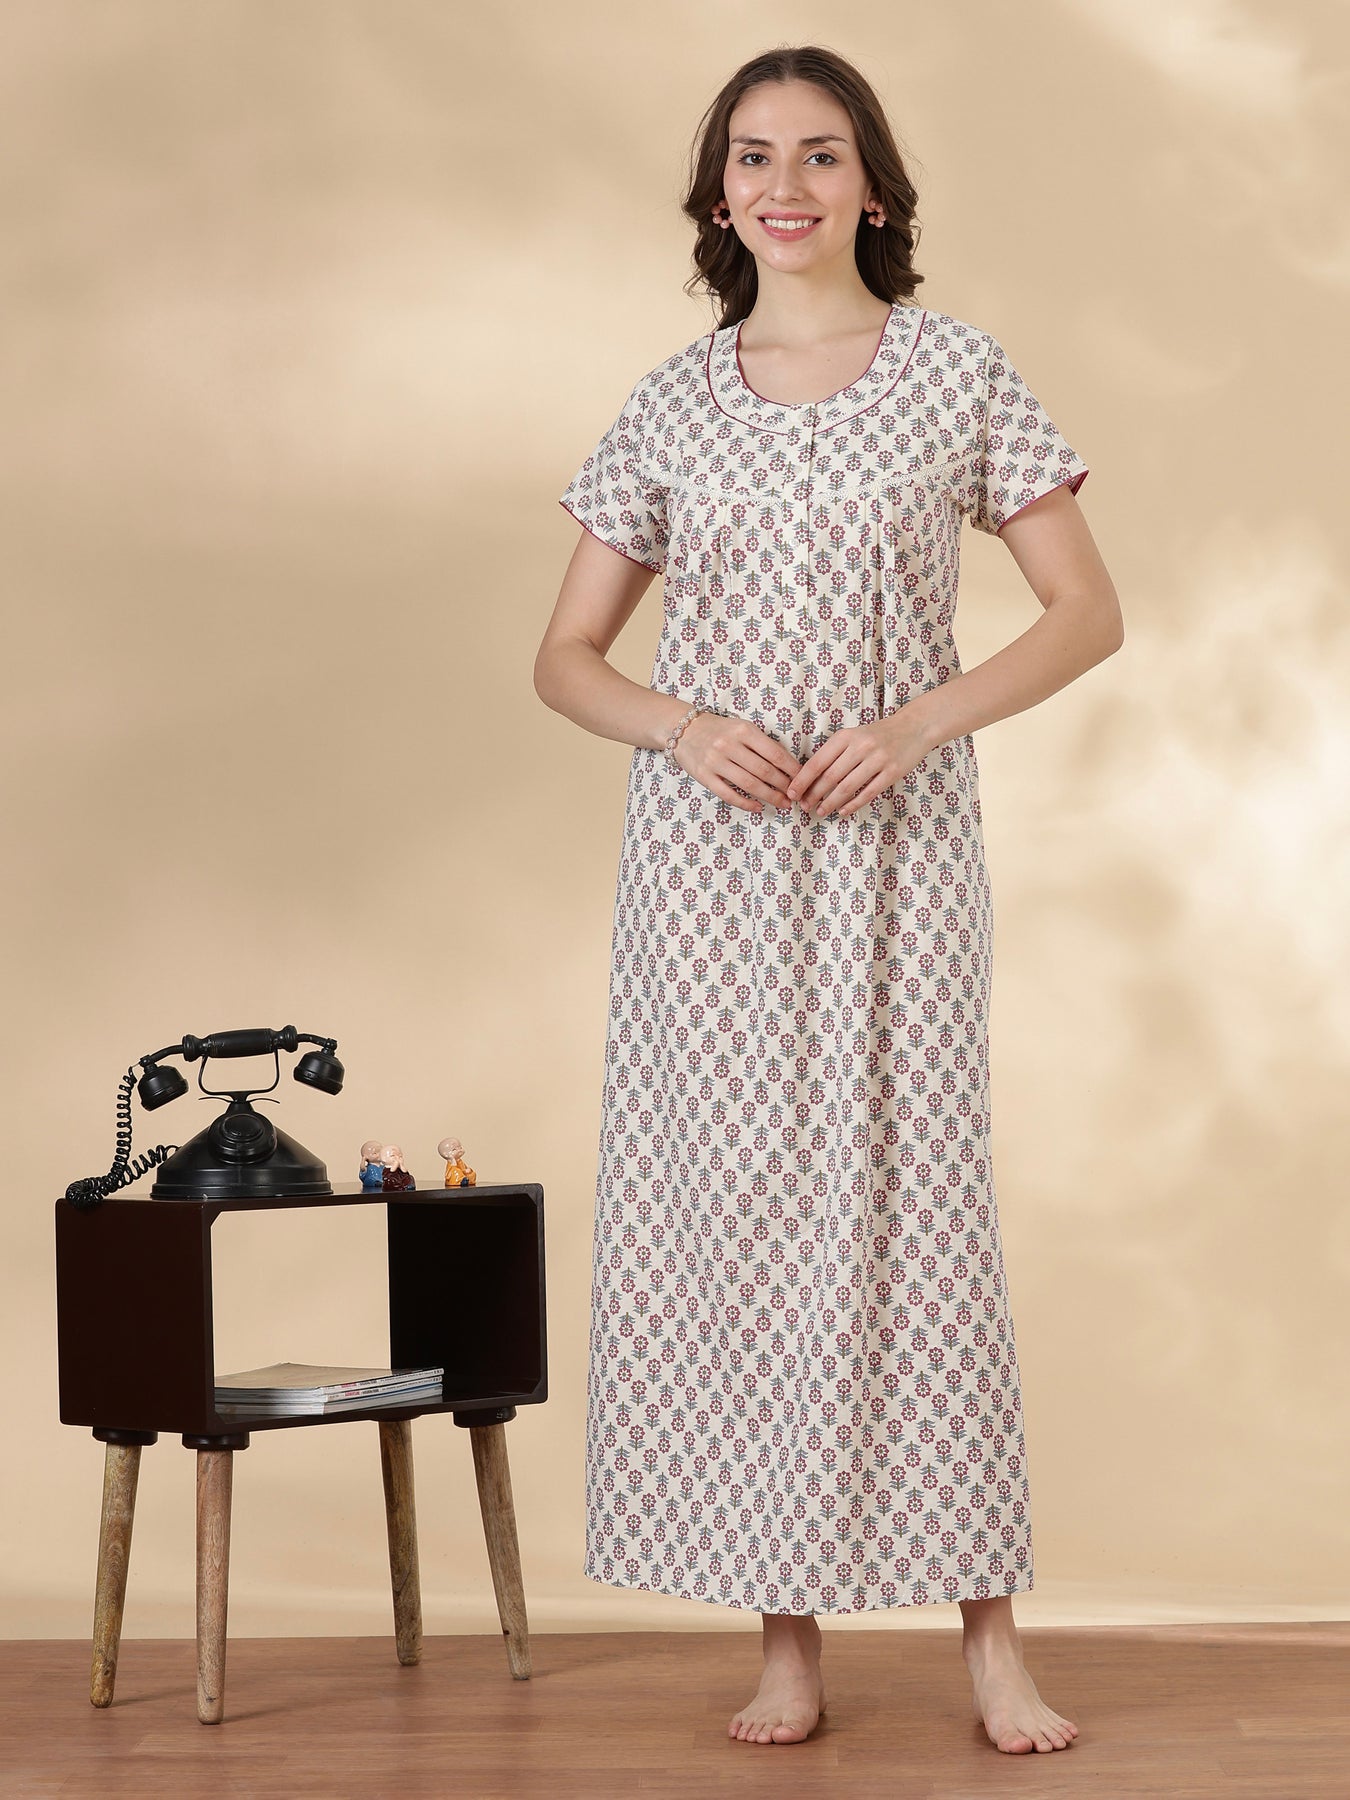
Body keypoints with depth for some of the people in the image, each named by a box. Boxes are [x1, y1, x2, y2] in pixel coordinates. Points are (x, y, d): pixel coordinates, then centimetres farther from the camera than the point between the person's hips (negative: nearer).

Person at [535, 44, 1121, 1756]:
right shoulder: (671, 403, 7)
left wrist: (918, 723, -12)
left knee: (912, 1206, -3)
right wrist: (683, 725, -10)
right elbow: (565, 658, 10)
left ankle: (989, 1630, 6)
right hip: (707, 856, 2)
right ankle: (788, 1633, 9)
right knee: (729, 1209, 1)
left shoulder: (959, 373, 2)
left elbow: (1087, 612, 2)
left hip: (895, 847, -2)